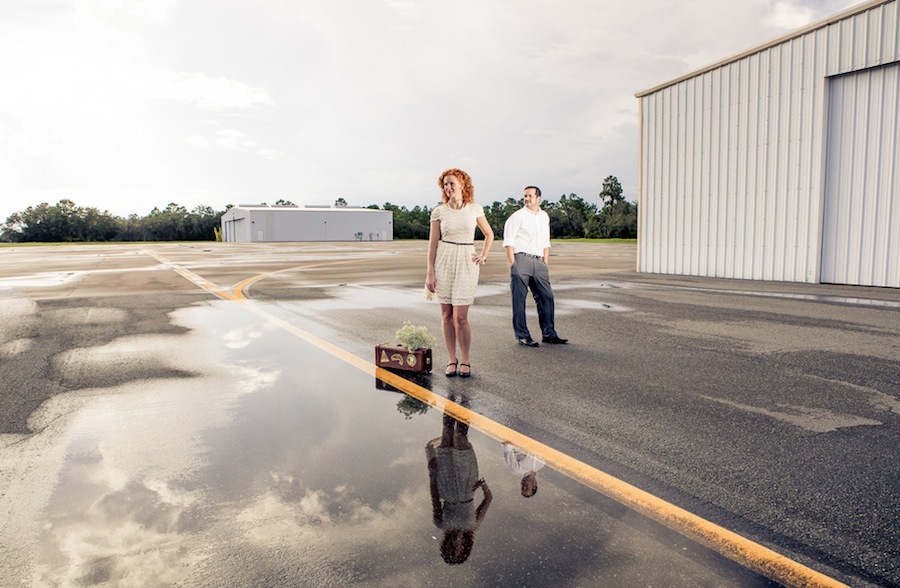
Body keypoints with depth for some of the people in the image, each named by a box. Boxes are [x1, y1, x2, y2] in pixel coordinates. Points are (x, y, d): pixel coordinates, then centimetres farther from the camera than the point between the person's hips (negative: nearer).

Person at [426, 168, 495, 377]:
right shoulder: (438, 212, 1)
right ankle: (452, 359, 18)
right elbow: (432, 243, 2)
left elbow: (489, 234, 18)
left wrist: (483, 255, 6)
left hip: (467, 262, -1)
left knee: (460, 317, -6)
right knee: (446, 315, 5)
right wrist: (430, 273, -2)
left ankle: (465, 360, 12)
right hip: (444, 261, 1)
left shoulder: (475, 209, 3)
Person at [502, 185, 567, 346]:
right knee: (519, 299, -2)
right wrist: (513, 264, -11)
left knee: (546, 296, 5)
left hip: (538, 261, 5)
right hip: (521, 259, -5)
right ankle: (522, 335, 7)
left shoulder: (544, 217, 16)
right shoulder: (517, 216, -1)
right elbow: (508, 242, -4)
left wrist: (545, 264, 14)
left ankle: (549, 334, 14)